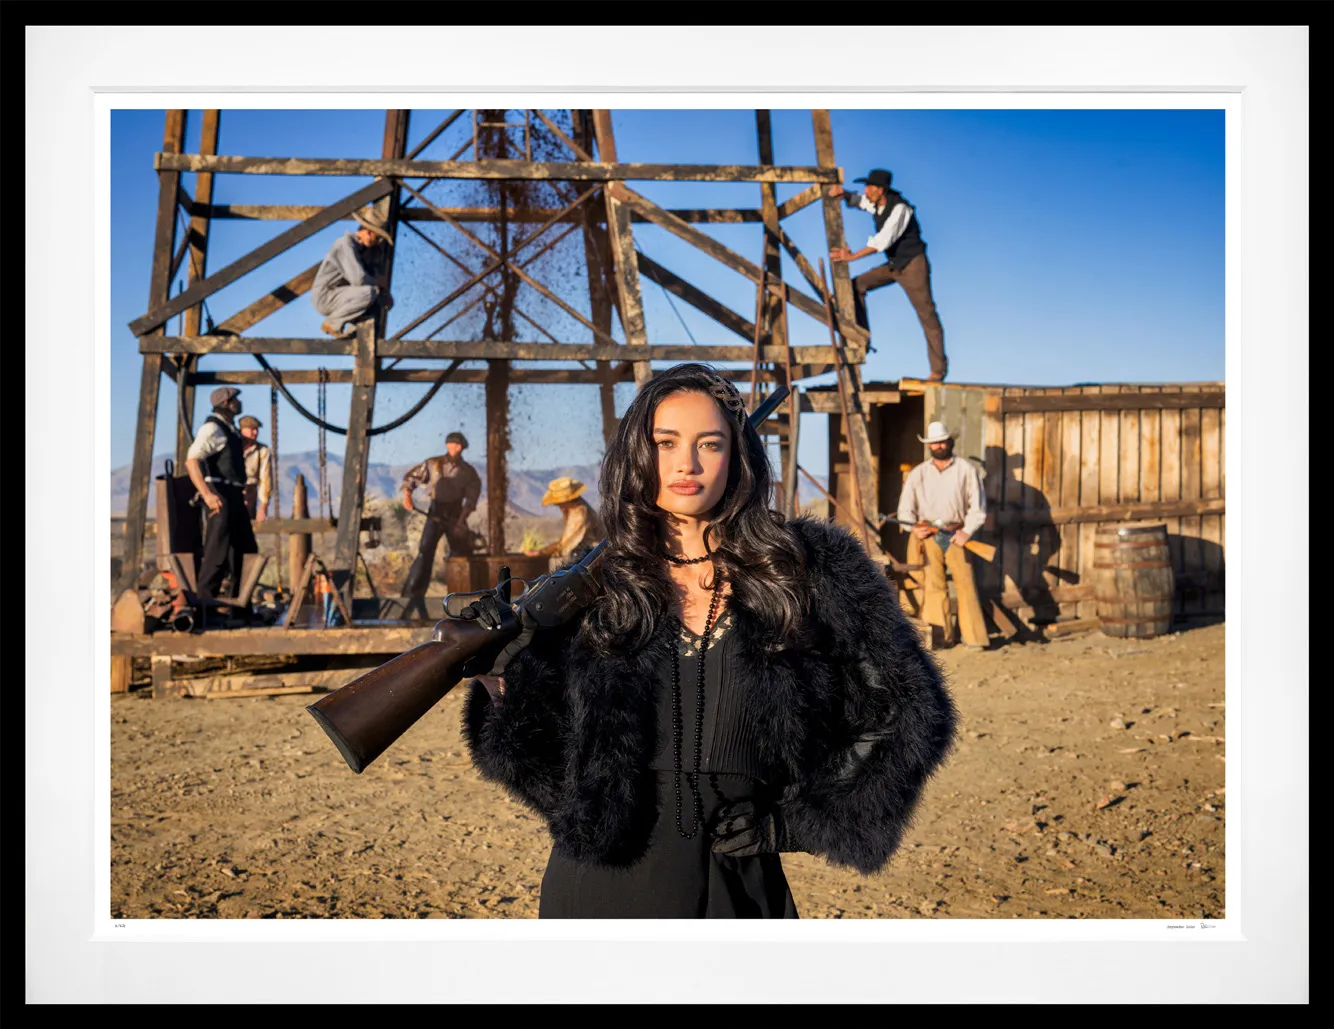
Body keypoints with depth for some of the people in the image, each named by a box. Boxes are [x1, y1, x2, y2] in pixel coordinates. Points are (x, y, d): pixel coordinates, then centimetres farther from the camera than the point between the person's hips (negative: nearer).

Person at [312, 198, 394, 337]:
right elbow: (358, 279, -31)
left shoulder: (365, 248, 7)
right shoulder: (346, 243, -21)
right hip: (326, 297, -9)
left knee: (387, 300, 3)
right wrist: (379, 282, -13)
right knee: (370, 292, -29)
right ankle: (333, 322, -13)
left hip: (341, 295, 9)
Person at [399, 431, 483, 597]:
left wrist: (460, 522, -15)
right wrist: (407, 495, -12)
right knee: (425, 553, -13)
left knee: (462, 555, 4)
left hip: (456, 516, 1)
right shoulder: (433, 464, -1)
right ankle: (411, 593, -13)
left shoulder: (468, 472, -2)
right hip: (435, 514, -1)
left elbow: (471, 499, -5)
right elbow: (410, 478, 7)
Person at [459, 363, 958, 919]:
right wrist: (502, 678, -14)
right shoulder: (592, 587, 0)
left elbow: (908, 711, 3)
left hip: (735, 888, 0)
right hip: (601, 887, 1)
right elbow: (560, 760, 1)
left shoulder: (807, 568, -3)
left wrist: (796, 821, -2)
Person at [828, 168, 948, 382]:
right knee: (857, 285, 0)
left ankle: (938, 370, 4)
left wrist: (851, 256, -33)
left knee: (927, 315, -3)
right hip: (893, 264, 8)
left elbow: (883, 240, -32)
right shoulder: (875, 203, 0)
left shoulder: (899, 208, -24)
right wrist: (842, 193, -7)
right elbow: (855, 200, 18)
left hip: (913, 264, -8)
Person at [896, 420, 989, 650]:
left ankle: (974, 638, -4)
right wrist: (913, 527, -7)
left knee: (965, 583, -6)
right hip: (927, 536, 2)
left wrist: (967, 531, -8)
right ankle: (941, 635, 3)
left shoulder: (967, 470, 4)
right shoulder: (917, 474, 11)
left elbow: (978, 505, 2)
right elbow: (905, 507, 10)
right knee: (934, 585, -2)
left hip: (956, 535, -2)